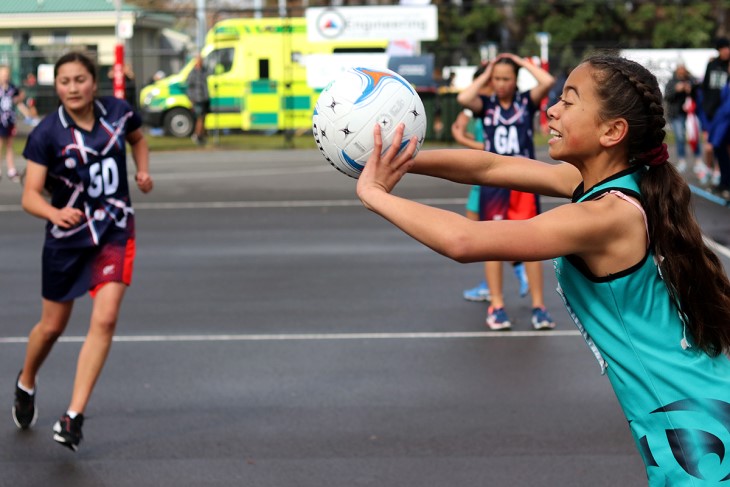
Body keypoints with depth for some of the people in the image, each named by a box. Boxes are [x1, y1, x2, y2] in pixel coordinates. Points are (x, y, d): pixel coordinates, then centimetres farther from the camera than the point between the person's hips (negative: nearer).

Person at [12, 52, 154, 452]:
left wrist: (143, 170, 1)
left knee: (104, 319, -15)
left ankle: (73, 417, -10)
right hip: (67, 236, -1)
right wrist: (55, 213, -39)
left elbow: (138, 139, 19)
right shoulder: (46, 134, -15)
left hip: (115, 230, 1)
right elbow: (30, 196, -19)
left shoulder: (118, 112, -6)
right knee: (52, 326, 12)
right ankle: (25, 384, 44)